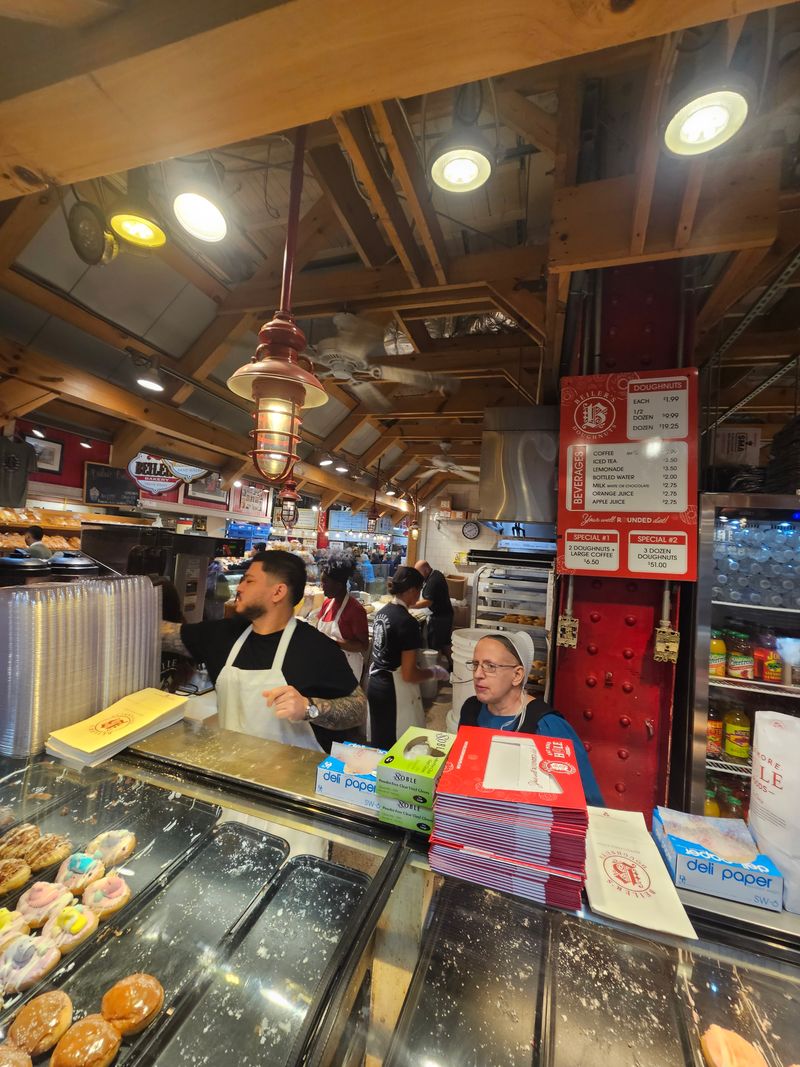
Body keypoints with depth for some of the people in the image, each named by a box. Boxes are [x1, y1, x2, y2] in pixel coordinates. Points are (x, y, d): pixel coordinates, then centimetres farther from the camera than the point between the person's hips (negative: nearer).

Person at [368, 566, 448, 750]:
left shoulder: (382, 613, 2)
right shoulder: (407, 622, -22)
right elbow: (409, 675, -21)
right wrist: (434, 672, -5)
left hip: (375, 685, 8)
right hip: (395, 693, -8)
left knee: (379, 744, 21)